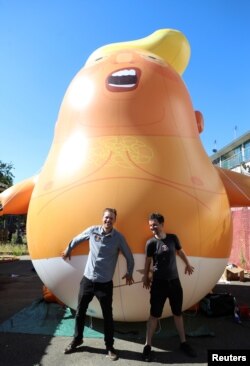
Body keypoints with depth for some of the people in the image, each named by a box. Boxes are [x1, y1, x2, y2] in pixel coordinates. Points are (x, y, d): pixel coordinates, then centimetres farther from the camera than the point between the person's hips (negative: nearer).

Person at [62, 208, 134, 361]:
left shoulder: (119, 237, -11)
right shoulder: (92, 230, -7)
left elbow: (129, 256, 3)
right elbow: (77, 239, 13)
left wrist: (130, 273, 13)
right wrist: (68, 249, 26)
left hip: (105, 283, -2)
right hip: (87, 279, 3)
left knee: (108, 316, 7)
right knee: (80, 312, 15)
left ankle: (109, 346, 28)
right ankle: (77, 340, 39)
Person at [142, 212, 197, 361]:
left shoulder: (173, 238, -4)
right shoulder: (151, 243, -12)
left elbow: (180, 251, 15)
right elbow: (148, 261, 0)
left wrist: (188, 264, 28)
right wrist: (146, 277, 10)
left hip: (174, 281, 3)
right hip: (159, 283, -3)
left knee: (178, 313, 17)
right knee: (154, 315, 4)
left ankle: (183, 343, 33)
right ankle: (148, 346, 17)